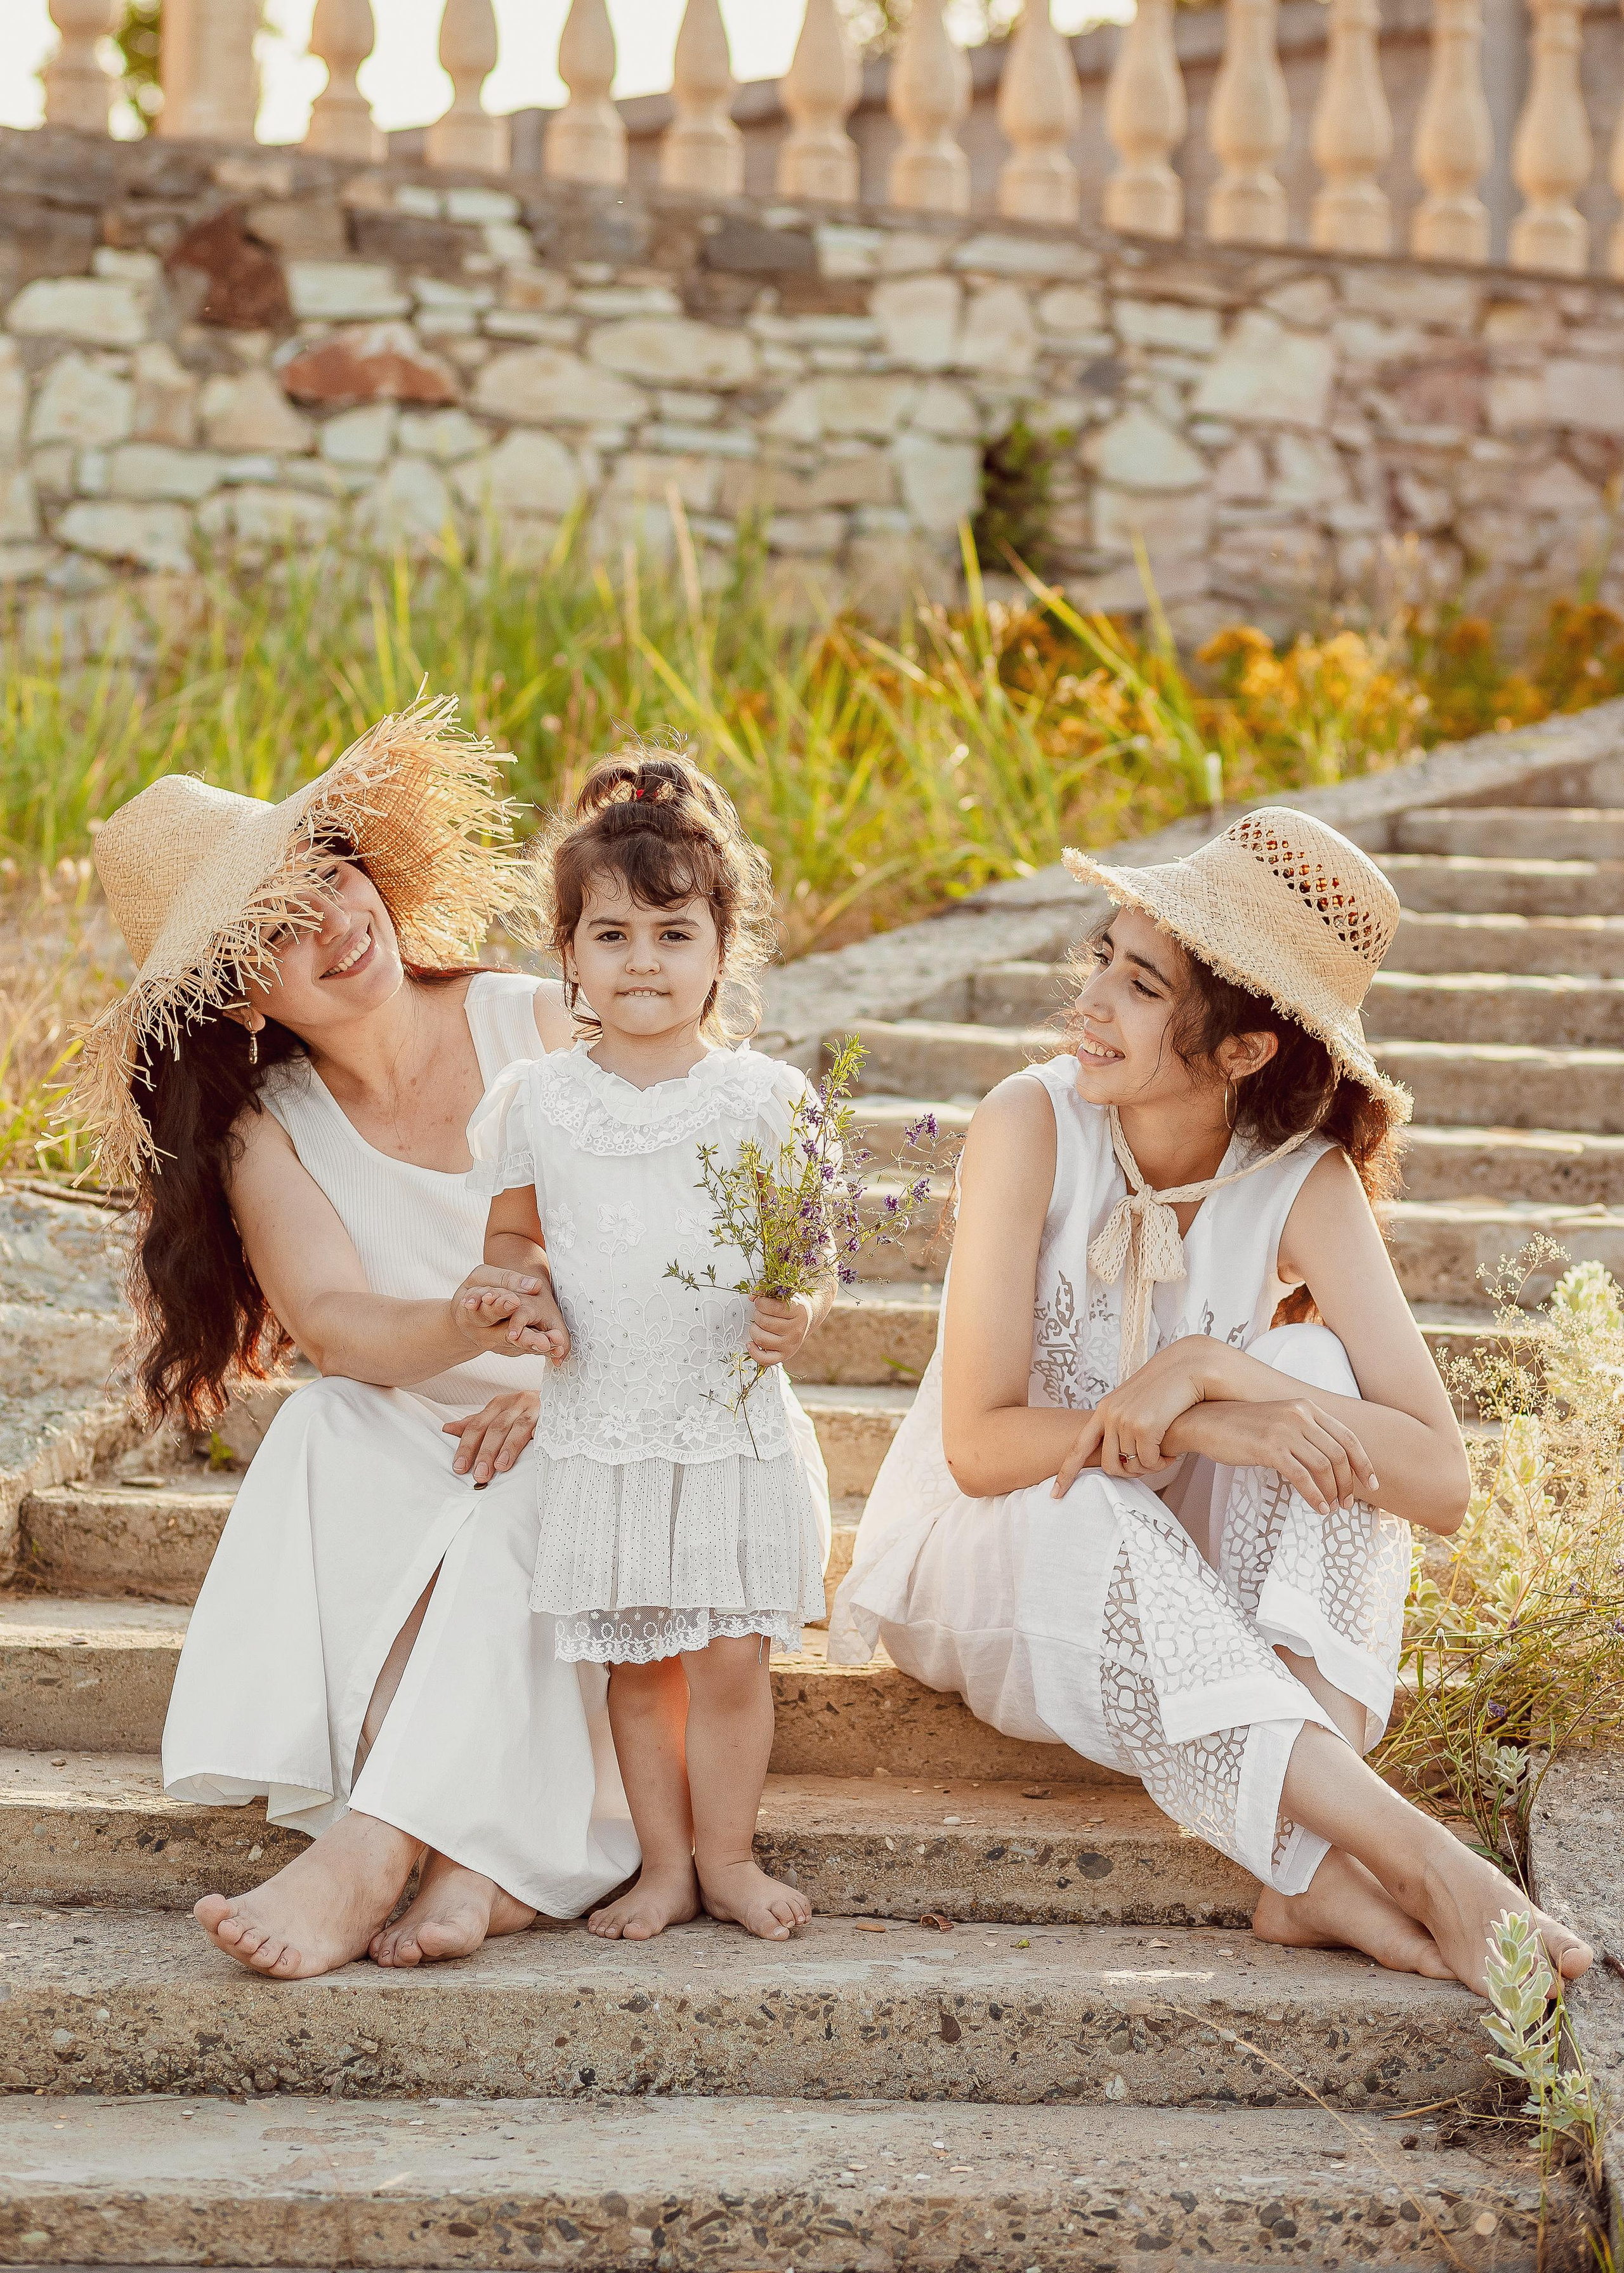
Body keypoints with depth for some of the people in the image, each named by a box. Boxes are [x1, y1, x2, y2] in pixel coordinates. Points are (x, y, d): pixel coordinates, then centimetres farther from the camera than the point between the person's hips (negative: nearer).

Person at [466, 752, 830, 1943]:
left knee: (730, 1656, 1)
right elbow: (512, 1232, 14)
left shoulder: (765, 1095, -2)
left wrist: (799, 1315, -18)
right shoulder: (537, 1099, 2)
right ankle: (666, 1862, 20)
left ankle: (728, 1855, 18)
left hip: (735, 1426, -1)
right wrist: (523, 1295, -6)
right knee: (635, 1660, 8)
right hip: (598, 1429, 1)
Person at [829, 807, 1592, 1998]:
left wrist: (1209, 1370, -34)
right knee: (1087, 1519, -36)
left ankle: (1320, 1872, -39)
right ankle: (1422, 1862, -43)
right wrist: (1214, 1425, -35)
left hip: (1182, 1575, 2)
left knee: (1314, 1374, -25)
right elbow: (980, 1446, -24)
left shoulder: (1304, 1183, -16)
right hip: (988, 1549, -2)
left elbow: (1442, 1483, -24)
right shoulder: (1035, 1124, -21)